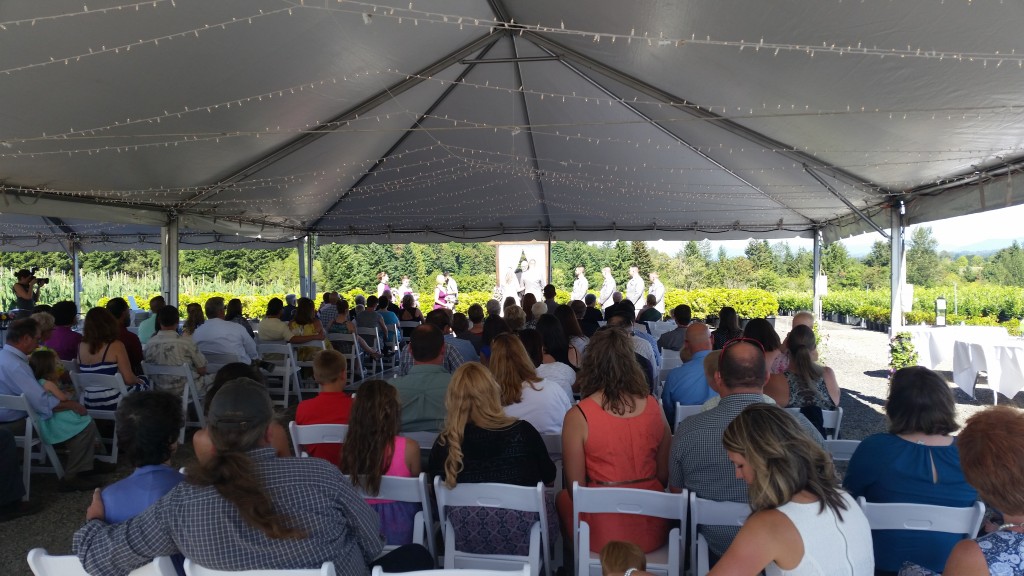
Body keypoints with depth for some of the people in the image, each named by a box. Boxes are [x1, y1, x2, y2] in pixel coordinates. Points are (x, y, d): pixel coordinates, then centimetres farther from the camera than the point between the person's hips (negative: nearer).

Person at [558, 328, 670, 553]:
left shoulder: (577, 416, -15)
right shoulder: (653, 406, -6)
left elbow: (575, 487, -9)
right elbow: (665, 475, 3)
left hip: (603, 535, -3)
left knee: (563, 498, 26)